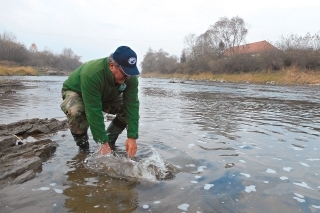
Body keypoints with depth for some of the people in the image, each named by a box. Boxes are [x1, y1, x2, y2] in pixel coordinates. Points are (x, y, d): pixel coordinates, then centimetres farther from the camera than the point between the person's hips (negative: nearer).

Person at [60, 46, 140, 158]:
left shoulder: (131, 78, -26)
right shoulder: (91, 74, -42)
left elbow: (132, 106, -27)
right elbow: (94, 112, -41)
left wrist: (132, 137, -33)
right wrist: (103, 142, -37)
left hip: (105, 96, 5)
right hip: (75, 92, -4)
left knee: (128, 108, -16)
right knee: (76, 111, -38)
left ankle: (110, 141, 1)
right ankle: (83, 146, -10)